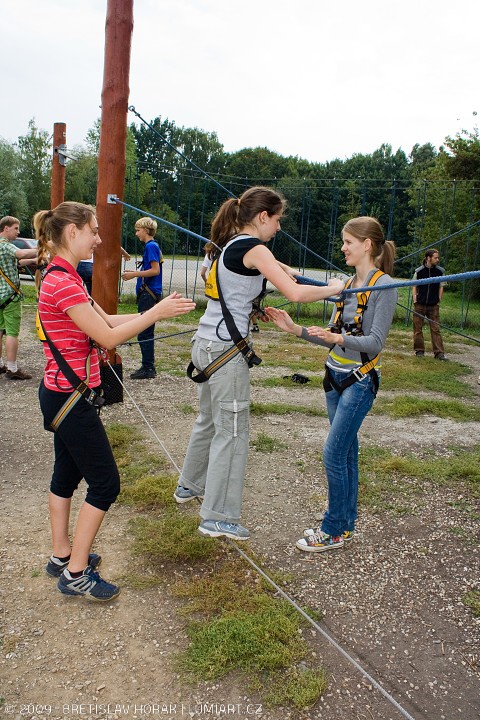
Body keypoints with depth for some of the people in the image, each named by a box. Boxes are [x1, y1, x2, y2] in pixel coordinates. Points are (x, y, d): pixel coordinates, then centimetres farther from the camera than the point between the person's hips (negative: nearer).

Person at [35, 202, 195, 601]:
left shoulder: (64, 277, 10)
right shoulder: (63, 282, -23)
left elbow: (107, 320, 12)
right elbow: (107, 337, -21)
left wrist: (156, 311, 6)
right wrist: (157, 312, -14)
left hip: (64, 395, 11)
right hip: (71, 398, -10)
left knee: (67, 474, 19)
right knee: (105, 482, -1)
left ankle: (62, 556, 34)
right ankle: (76, 573, 11)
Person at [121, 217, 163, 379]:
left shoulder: (151, 246, -11)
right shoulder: (152, 246, 18)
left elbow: (155, 270, -18)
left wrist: (134, 274, -12)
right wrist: (135, 273, 15)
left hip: (149, 294, -10)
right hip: (147, 293, 10)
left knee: (144, 332, -7)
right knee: (146, 333, 13)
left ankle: (148, 368, -3)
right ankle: (148, 367, 19)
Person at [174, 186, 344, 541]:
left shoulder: (229, 245, 14)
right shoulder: (253, 248, -13)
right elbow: (296, 293, -21)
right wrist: (334, 288, -6)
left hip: (206, 344, 9)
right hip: (226, 349, -9)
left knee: (210, 421, 23)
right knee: (232, 431, -1)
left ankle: (189, 485, 39)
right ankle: (218, 517, 7)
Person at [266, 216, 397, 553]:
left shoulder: (384, 286, -13)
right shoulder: (349, 284, 10)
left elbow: (374, 342, -19)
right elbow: (332, 337, 10)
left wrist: (338, 338, -34)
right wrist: (295, 328, 0)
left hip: (360, 381, -7)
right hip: (336, 375, 8)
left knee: (334, 453, -6)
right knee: (347, 451, 14)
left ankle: (334, 531, 9)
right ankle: (347, 523, 26)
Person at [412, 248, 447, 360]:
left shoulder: (440, 271, 3)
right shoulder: (419, 271, -1)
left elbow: (441, 287, 10)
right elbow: (414, 286, 8)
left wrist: (439, 301, 3)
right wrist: (415, 299, -1)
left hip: (434, 305, 0)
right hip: (420, 304, 0)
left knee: (435, 329, -3)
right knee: (418, 328, 5)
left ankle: (439, 353, -2)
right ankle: (419, 350, 16)